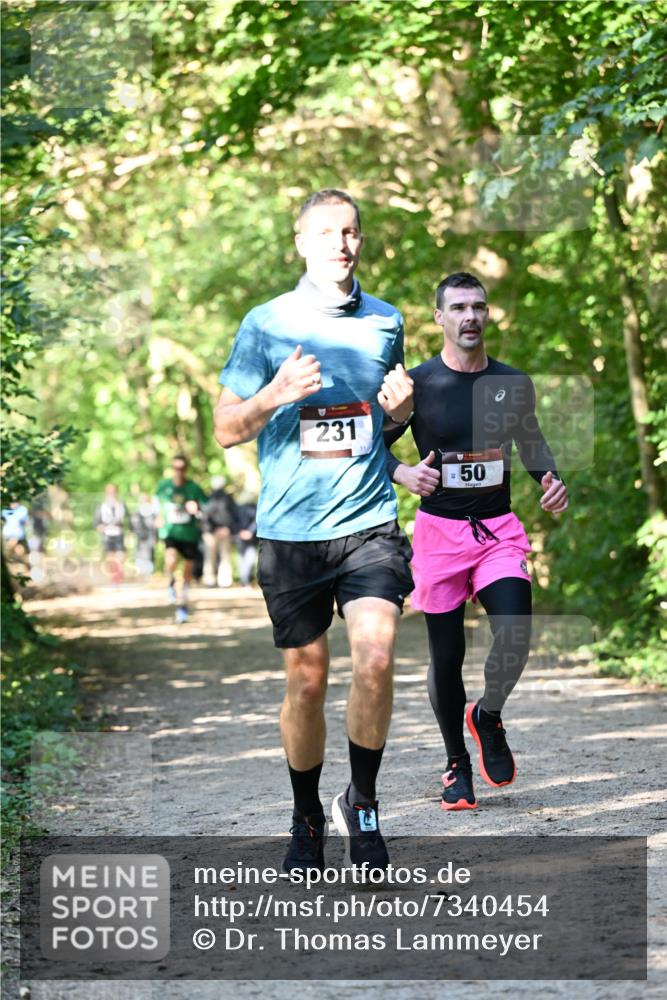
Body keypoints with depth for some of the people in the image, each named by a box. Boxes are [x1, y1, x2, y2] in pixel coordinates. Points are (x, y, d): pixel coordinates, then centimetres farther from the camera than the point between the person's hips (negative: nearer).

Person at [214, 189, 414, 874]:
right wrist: (275, 396, -18)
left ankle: (362, 804, 2)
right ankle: (306, 819, 24)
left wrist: (401, 406, -1)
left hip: (369, 522, 1)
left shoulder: (385, 322, 9)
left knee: (374, 658, -18)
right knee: (306, 680, 5)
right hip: (291, 530, -1)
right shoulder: (267, 323, 0)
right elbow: (226, 431, 1)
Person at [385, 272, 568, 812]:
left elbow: (531, 438, 20)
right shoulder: (416, 384, -6)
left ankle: (488, 716, 14)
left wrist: (552, 480, 1)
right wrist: (403, 473, -18)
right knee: (447, 656, 3)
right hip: (439, 529, -2)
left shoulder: (514, 383, 4)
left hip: (499, 528, 2)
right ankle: (457, 761, 23)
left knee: (516, 637, -17)